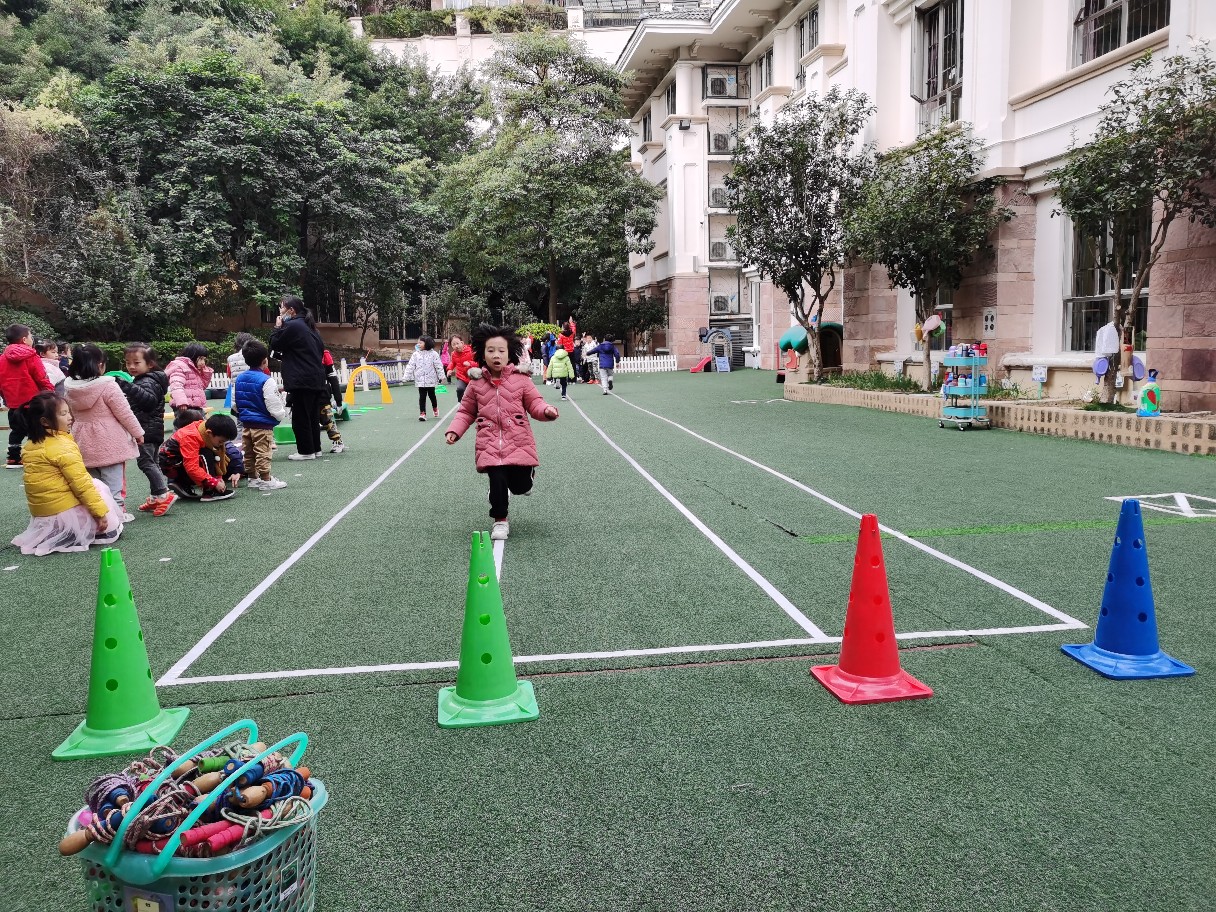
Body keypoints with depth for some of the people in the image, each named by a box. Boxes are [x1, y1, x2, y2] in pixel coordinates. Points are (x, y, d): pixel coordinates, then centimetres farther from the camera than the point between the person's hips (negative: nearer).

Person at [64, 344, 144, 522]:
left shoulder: (69, 388, 1)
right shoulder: (108, 386, -17)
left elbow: (70, 416, 12)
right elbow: (124, 413, -13)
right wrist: (138, 432, -1)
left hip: (85, 443, 6)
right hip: (109, 443, -6)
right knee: (113, 480, 1)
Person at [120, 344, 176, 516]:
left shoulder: (148, 382, -16)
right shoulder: (141, 380, 18)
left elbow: (149, 399, -38)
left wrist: (128, 387, -45)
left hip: (147, 430, -11)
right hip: (151, 431, 11)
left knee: (145, 461, -13)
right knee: (151, 462, 15)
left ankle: (164, 494, -16)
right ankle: (155, 498, 22)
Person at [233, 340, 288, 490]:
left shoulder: (239, 378, 4)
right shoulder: (266, 381, -18)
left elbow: (234, 404, 10)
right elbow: (274, 407, -17)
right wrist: (282, 414, 2)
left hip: (246, 424, 7)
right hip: (263, 425, -7)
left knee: (249, 453, 14)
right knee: (263, 453, -2)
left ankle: (253, 478, 25)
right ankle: (265, 480, 3)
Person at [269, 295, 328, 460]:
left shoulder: (292, 326, -11)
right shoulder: (308, 326, 16)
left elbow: (275, 345, -4)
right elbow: (321, 348, 21)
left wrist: (278, 327, 7)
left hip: (302, 381, -9)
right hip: (317, 379, 9)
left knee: (300, 417, -2)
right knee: (312, 416, 14)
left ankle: (306, 451, 1)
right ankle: (315, 448, 20)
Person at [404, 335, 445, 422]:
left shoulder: (433, 354, -4)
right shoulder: (416, 354, 2)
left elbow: (439, 366, -1)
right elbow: (410, 366, 3)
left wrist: (441, 377, -1)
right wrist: (407, 377, -1)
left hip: (431, 379, -1)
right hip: (420, 380, 1)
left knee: (431, 395, 13)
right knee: (422, 396, -3)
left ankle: (435, 408, 39)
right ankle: (422, 413, -3)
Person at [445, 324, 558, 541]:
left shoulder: (521, 379, 0)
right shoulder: (476, 383, 4)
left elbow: (534, 404, 2)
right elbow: (466, 412, 12)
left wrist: (546, 411, -19)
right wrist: (454, 430, -2)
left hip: (518, 442, 0)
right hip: (490, 445, 1)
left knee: (520, 485, 3)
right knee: (497, 482, -10)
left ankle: (526, 473, 42)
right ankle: (500, 520, 14)